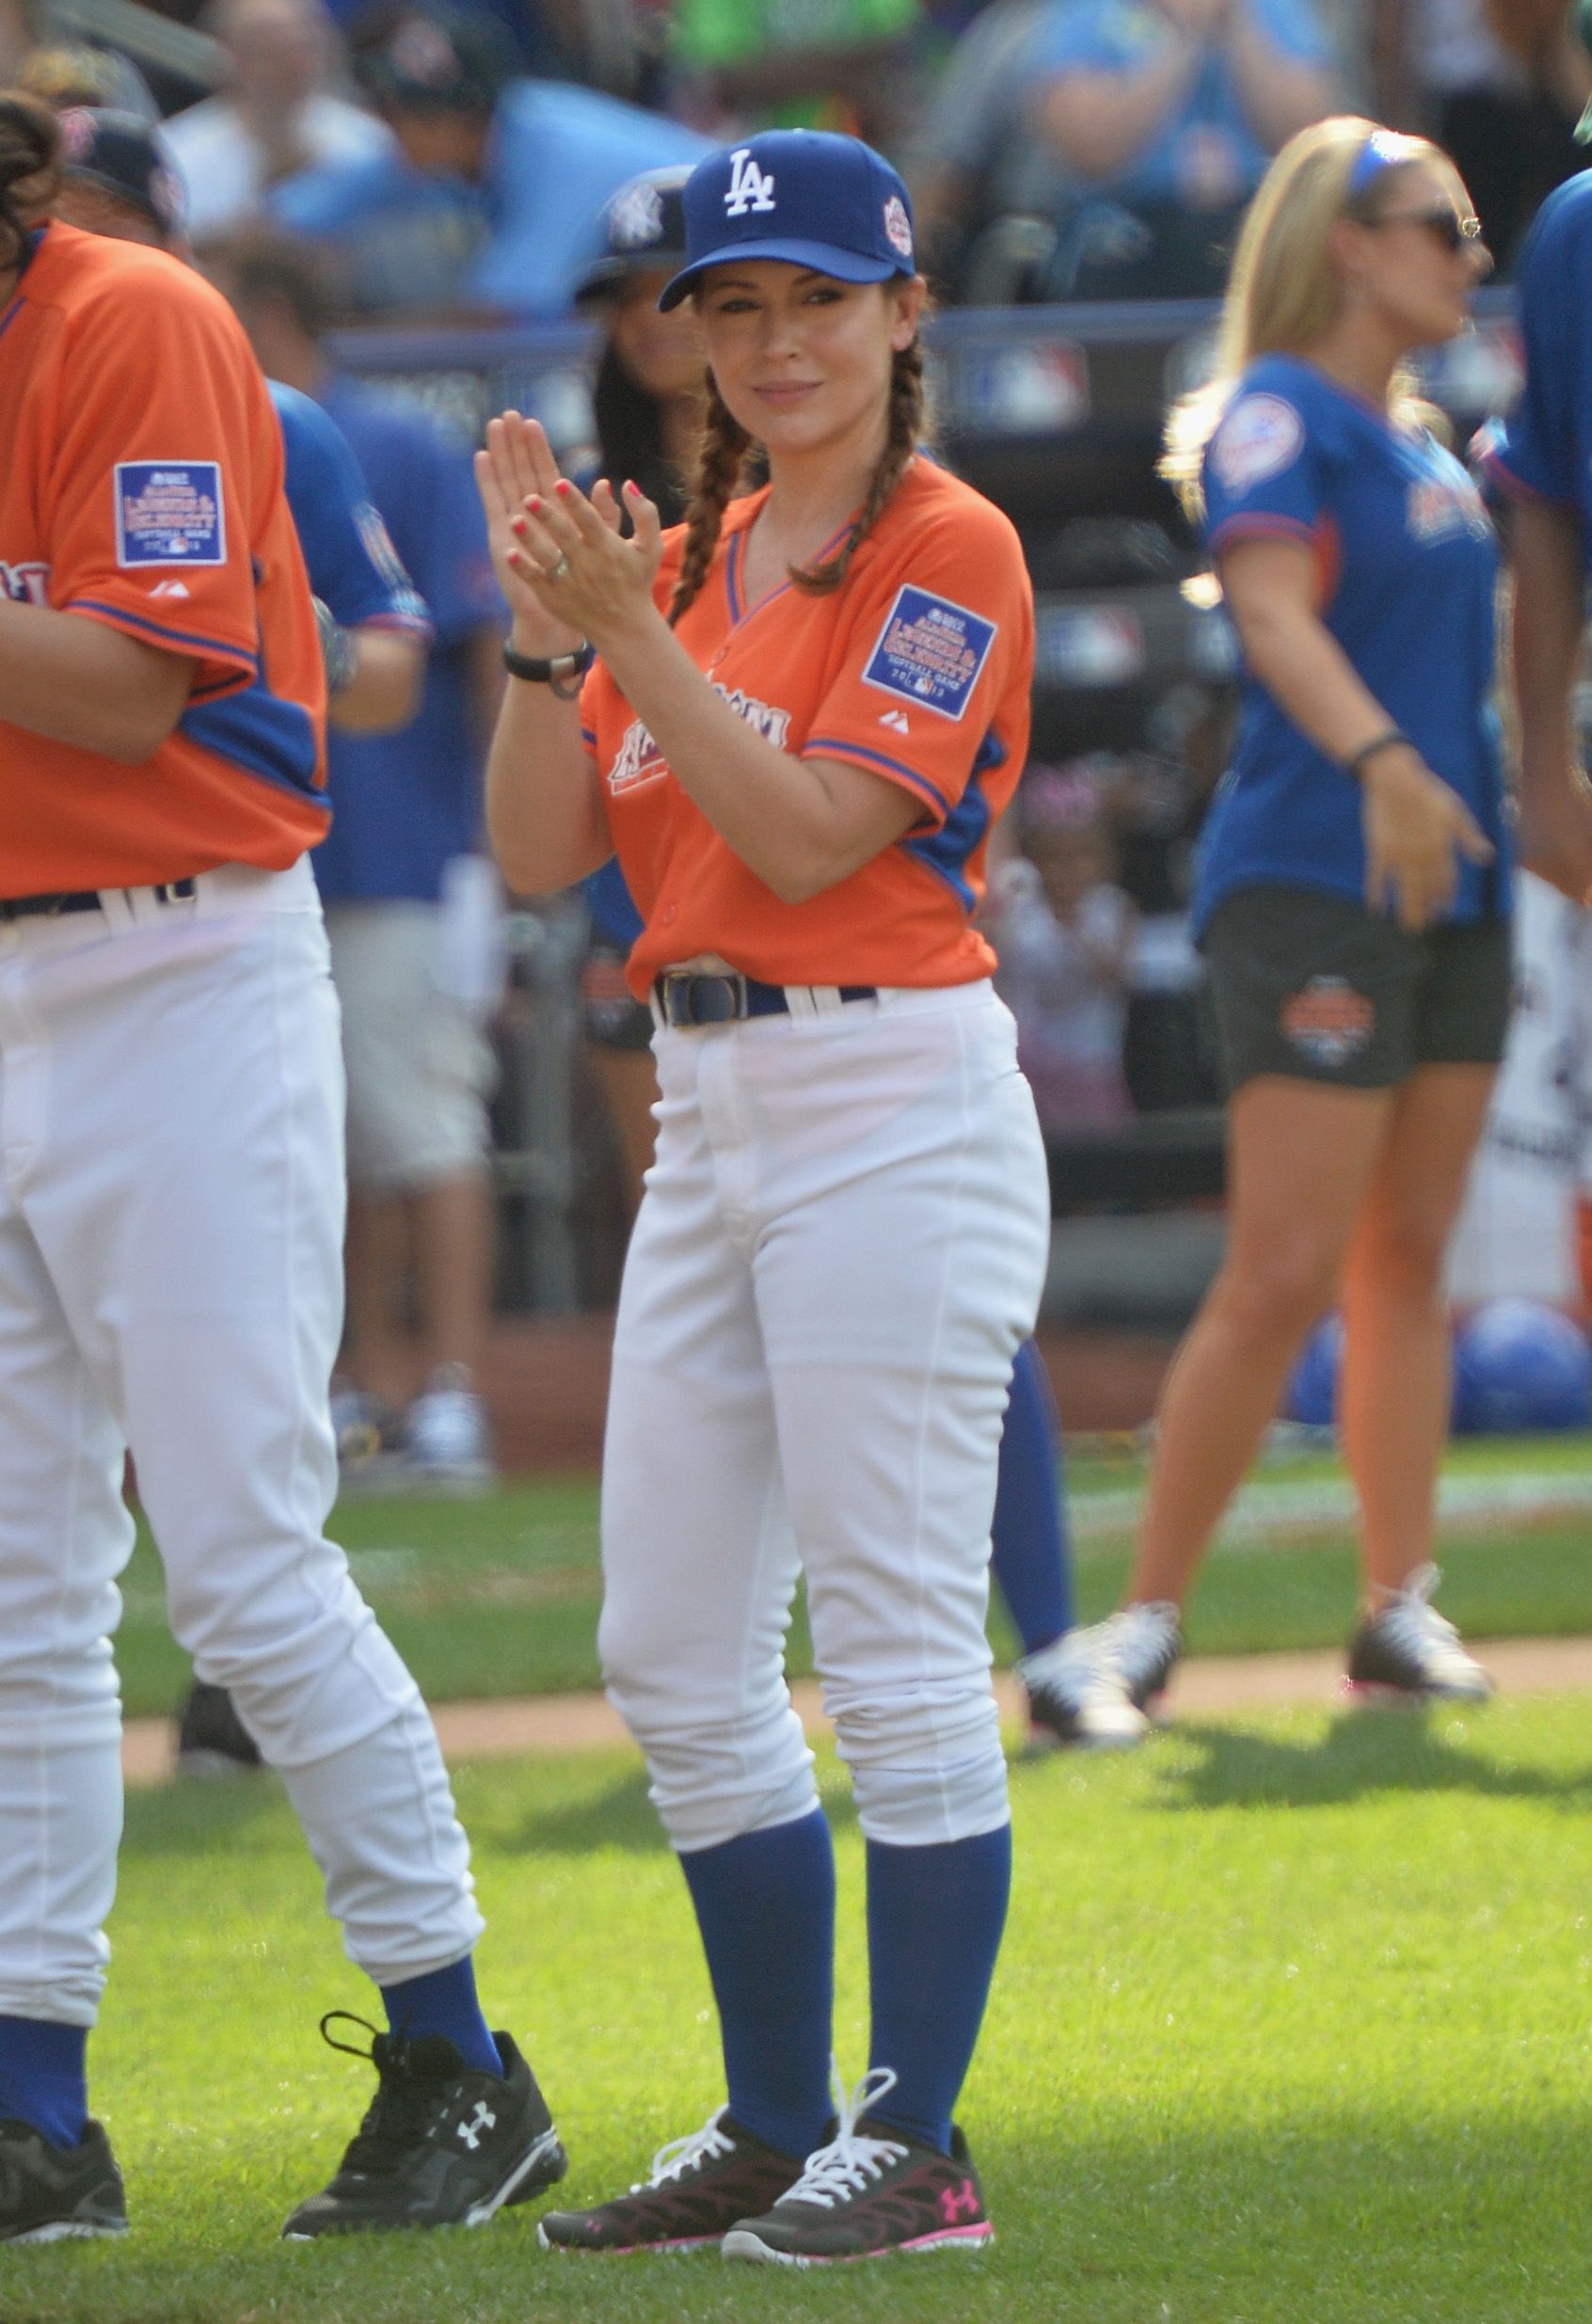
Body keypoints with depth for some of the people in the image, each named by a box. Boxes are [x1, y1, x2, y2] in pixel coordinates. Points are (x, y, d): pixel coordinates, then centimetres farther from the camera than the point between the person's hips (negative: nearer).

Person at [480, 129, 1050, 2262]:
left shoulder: (948, 550, -7)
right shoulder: (687, 561, 15)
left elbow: (810, 837, -17)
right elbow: (540, 850, 8)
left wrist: (625, 629, -18)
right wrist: (544, 628, -5)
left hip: (893, 1104, -8)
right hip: (710, 1114, 8)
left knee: (895, 1648, -8)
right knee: (675, 1660, 9)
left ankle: (916, 2144, -5)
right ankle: (778, 2129, 17)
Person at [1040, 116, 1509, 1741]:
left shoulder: (1421, 439, 18)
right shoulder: (1278, 413, -8)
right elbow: (1274, 607, -24)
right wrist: (1380, 763, -40)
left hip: (1451, 881, 8)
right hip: (1311, 880, -8)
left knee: (1408, 1261, 7)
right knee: (1285, 1273, -12)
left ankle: (1400, 1606, 10)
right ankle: (1146, 1619, -7)